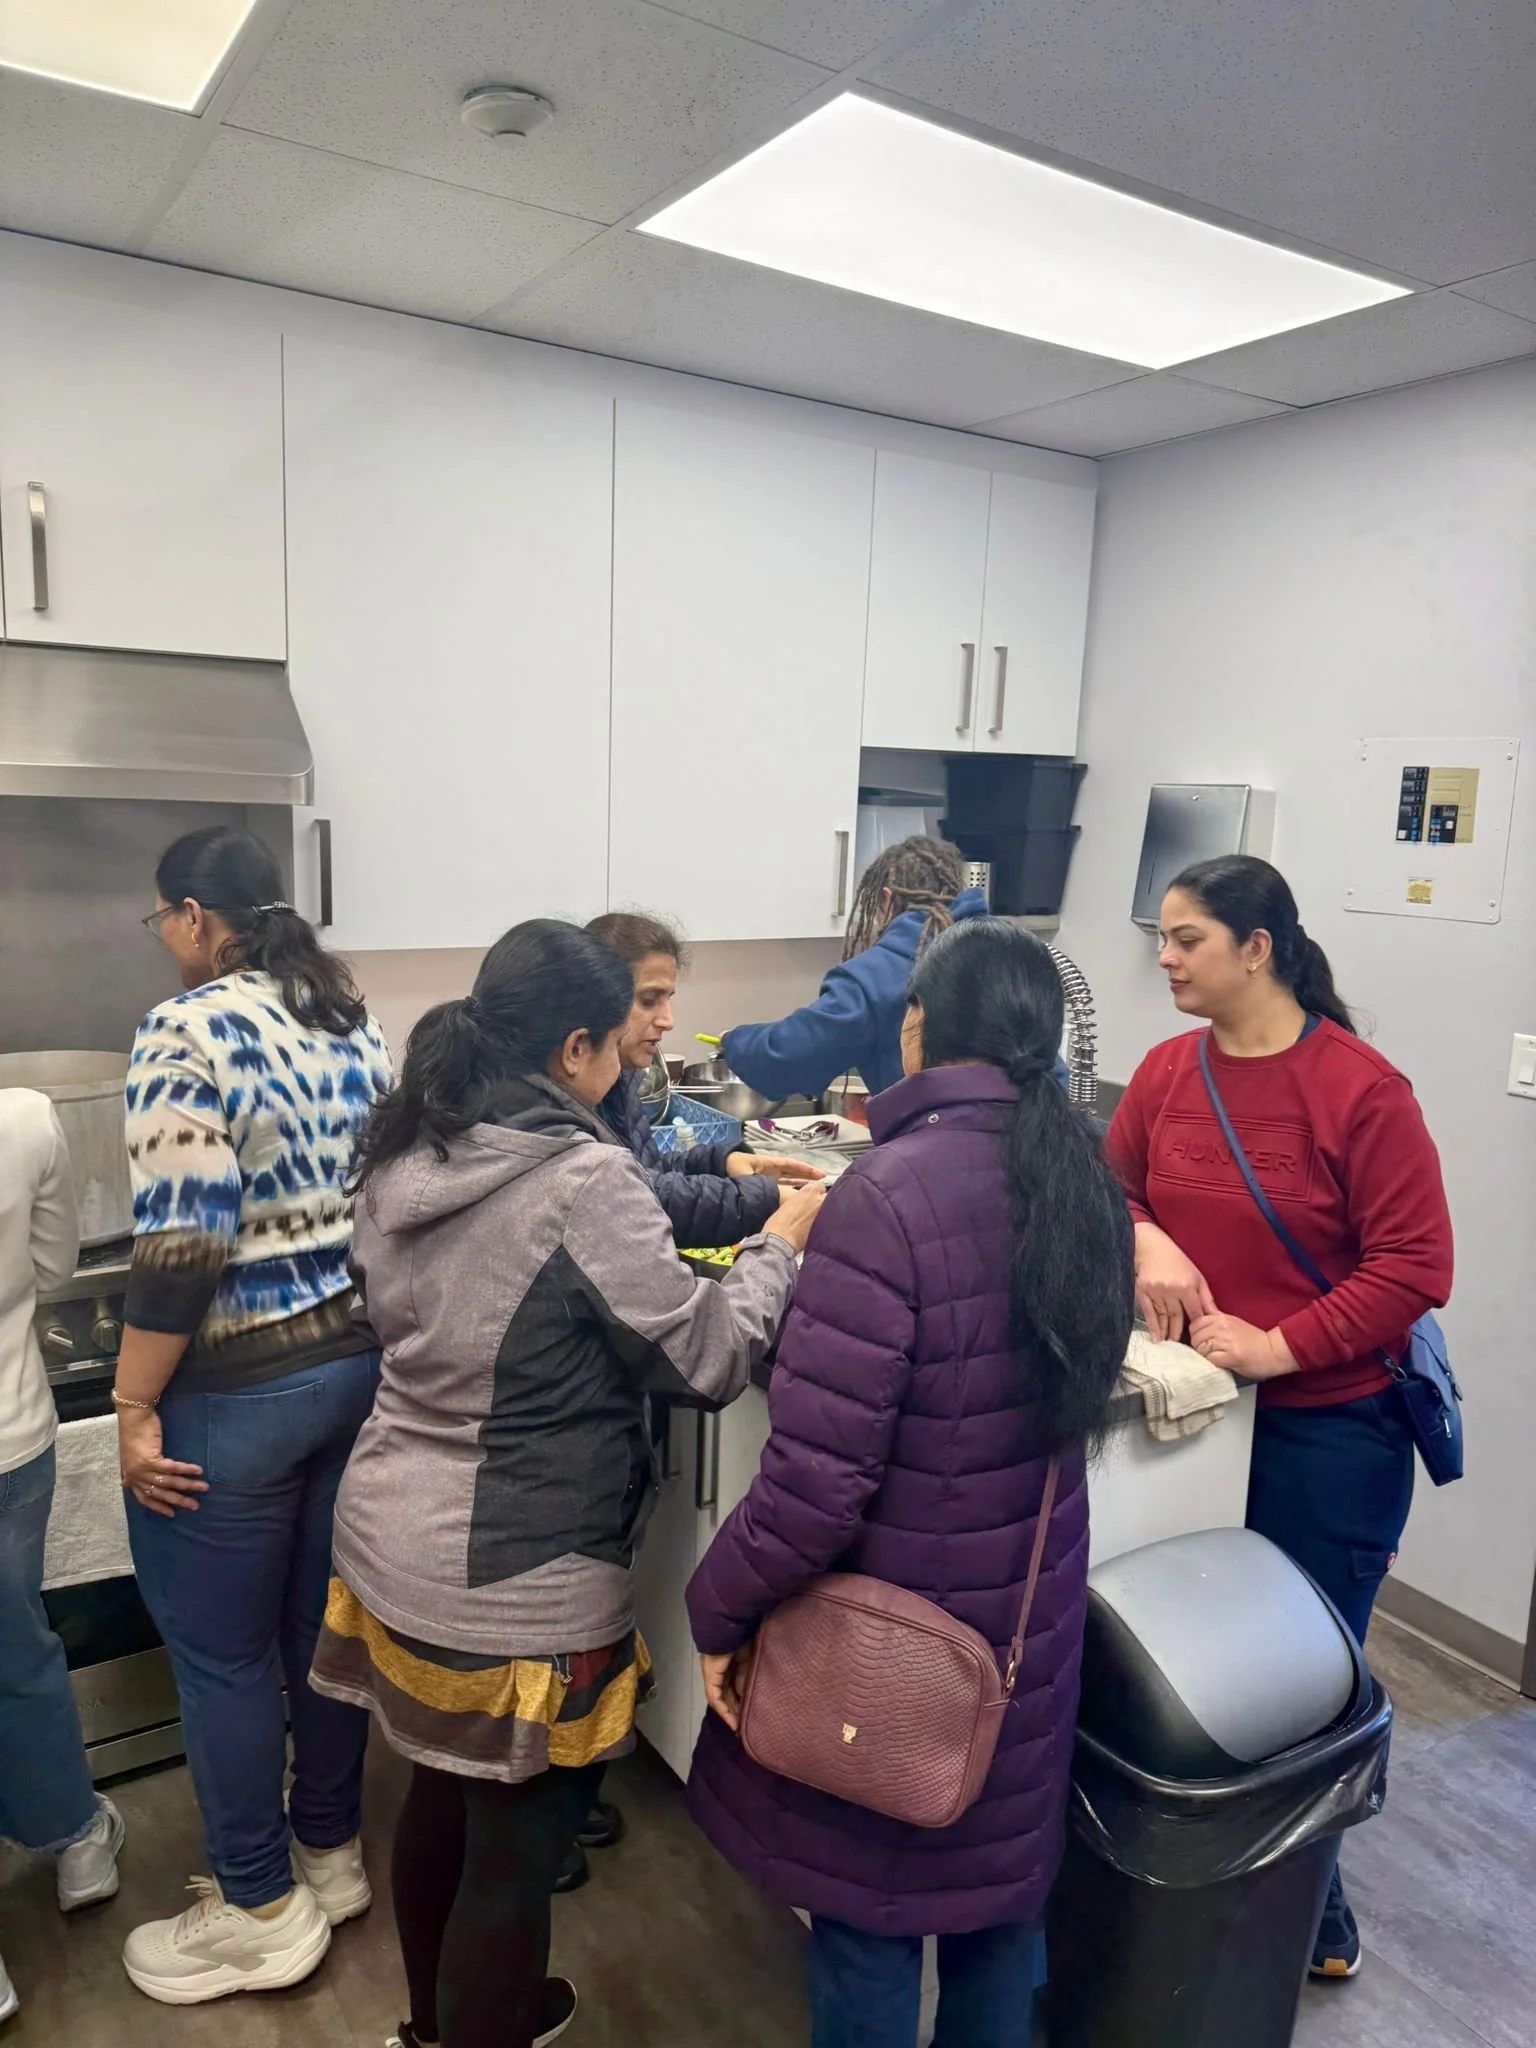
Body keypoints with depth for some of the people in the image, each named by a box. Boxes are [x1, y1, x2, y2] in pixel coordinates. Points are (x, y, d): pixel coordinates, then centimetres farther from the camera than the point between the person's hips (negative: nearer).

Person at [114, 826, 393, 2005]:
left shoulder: (189, 1029, -17)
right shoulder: (355, 1021, 6)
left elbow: (181, 1245, -22)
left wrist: (133, 1409, -13)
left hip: (234, 1389, -7)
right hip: (361, 1361, 8)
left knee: (220, 1654, 12)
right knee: (327, 1624, 21)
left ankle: (263, 1912, 28)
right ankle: (332, 1853, 39)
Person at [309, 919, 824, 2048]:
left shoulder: (406, 1153, 0)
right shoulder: (584, 1180, -24)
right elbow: (707, 1359, -17)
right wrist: (778, 1243, -2)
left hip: (391, 1541, 9)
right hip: (515, 1583, -9)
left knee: (441, 1796, 27)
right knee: (515, 1849, 11)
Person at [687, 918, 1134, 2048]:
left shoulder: (890, 1195, -25)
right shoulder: (1084, 1176, -3)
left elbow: (818, 1478, -26)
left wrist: (720, 1611, -8)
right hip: (1031, 1607, 7)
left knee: (871, 1895, 15)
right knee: (1002, 1871, 24)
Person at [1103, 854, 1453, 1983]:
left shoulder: (1361, 1087, -16)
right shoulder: (1169, 1071, -1)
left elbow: (1416, 1265, -15)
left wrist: (1279, 1345, -20)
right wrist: (1147, 1241, -16)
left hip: (1329, 1427, -4)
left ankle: (1311, 1900, 38)